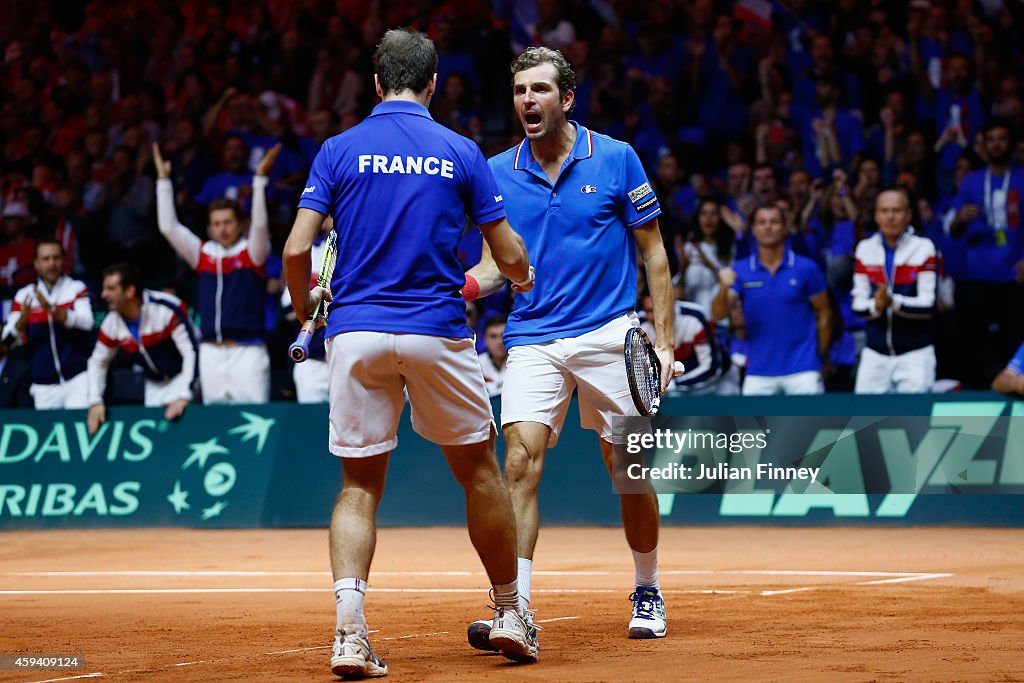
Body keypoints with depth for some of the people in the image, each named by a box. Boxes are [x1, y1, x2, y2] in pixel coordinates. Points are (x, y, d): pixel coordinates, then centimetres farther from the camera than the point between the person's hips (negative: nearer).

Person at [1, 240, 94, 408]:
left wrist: (52, 311, -30)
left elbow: (86, 322, -16)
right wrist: (23, 319, -22)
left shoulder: (76, 289, 2)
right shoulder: (24, 295, 7)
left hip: (77, 377, -2)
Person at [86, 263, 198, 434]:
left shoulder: (168, 309, -28)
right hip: (154, 385, 6)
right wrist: (95, 402, -3)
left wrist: (183, 397, -33)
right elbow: (98, 362, 7)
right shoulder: (111, 323, -9)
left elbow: (192, 353, -28)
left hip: (184, 375, -6)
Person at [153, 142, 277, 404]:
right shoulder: (203, 253, 14)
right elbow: (169, 227, 10)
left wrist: (260, 178, -18)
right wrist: (163, 180, 7)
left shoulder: (251, 252, 5)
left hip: (247, 351, -4)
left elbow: (260, 224, -11)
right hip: (211, 352, 4)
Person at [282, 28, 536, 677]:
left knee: (360, 485, 6)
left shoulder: (339, 150, 3)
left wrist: (305, 305, 16)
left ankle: (350, 626, -10)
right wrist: (523, 276, 28)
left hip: (355, 331, 1)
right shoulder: (460, 152, 3)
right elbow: (510, 252, 4)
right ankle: (510, 613, 24)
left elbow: (298, 248, -4)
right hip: (436, 330, -1)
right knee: (480, 471, 15)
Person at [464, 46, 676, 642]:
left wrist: (665, 342, -2)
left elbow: (654, 255, 3)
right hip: (533, 340, 1)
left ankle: (649, 593, 25)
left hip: (610, 335, -1)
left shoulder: (616, 160, -1)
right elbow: (496, 265, 9)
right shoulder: (498, 174, 5)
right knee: (521, 461, -15)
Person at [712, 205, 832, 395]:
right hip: (758, 371, 2)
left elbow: (823, 313, 6)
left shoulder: (806, 268, -2)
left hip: (802, 370, -2)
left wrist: (821, 357, 7)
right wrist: (725, 289, -27)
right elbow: (718, 314, -7)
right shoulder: (740, 271, 2)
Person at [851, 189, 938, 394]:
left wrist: (894, 302, -26)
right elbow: (858, 304, 5)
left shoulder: (923, 249, -6)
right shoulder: (865, 249, 5)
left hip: (915, 353, -3)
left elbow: (928, 306, -10)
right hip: (875, 354, 3)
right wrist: (875, 306, -17)